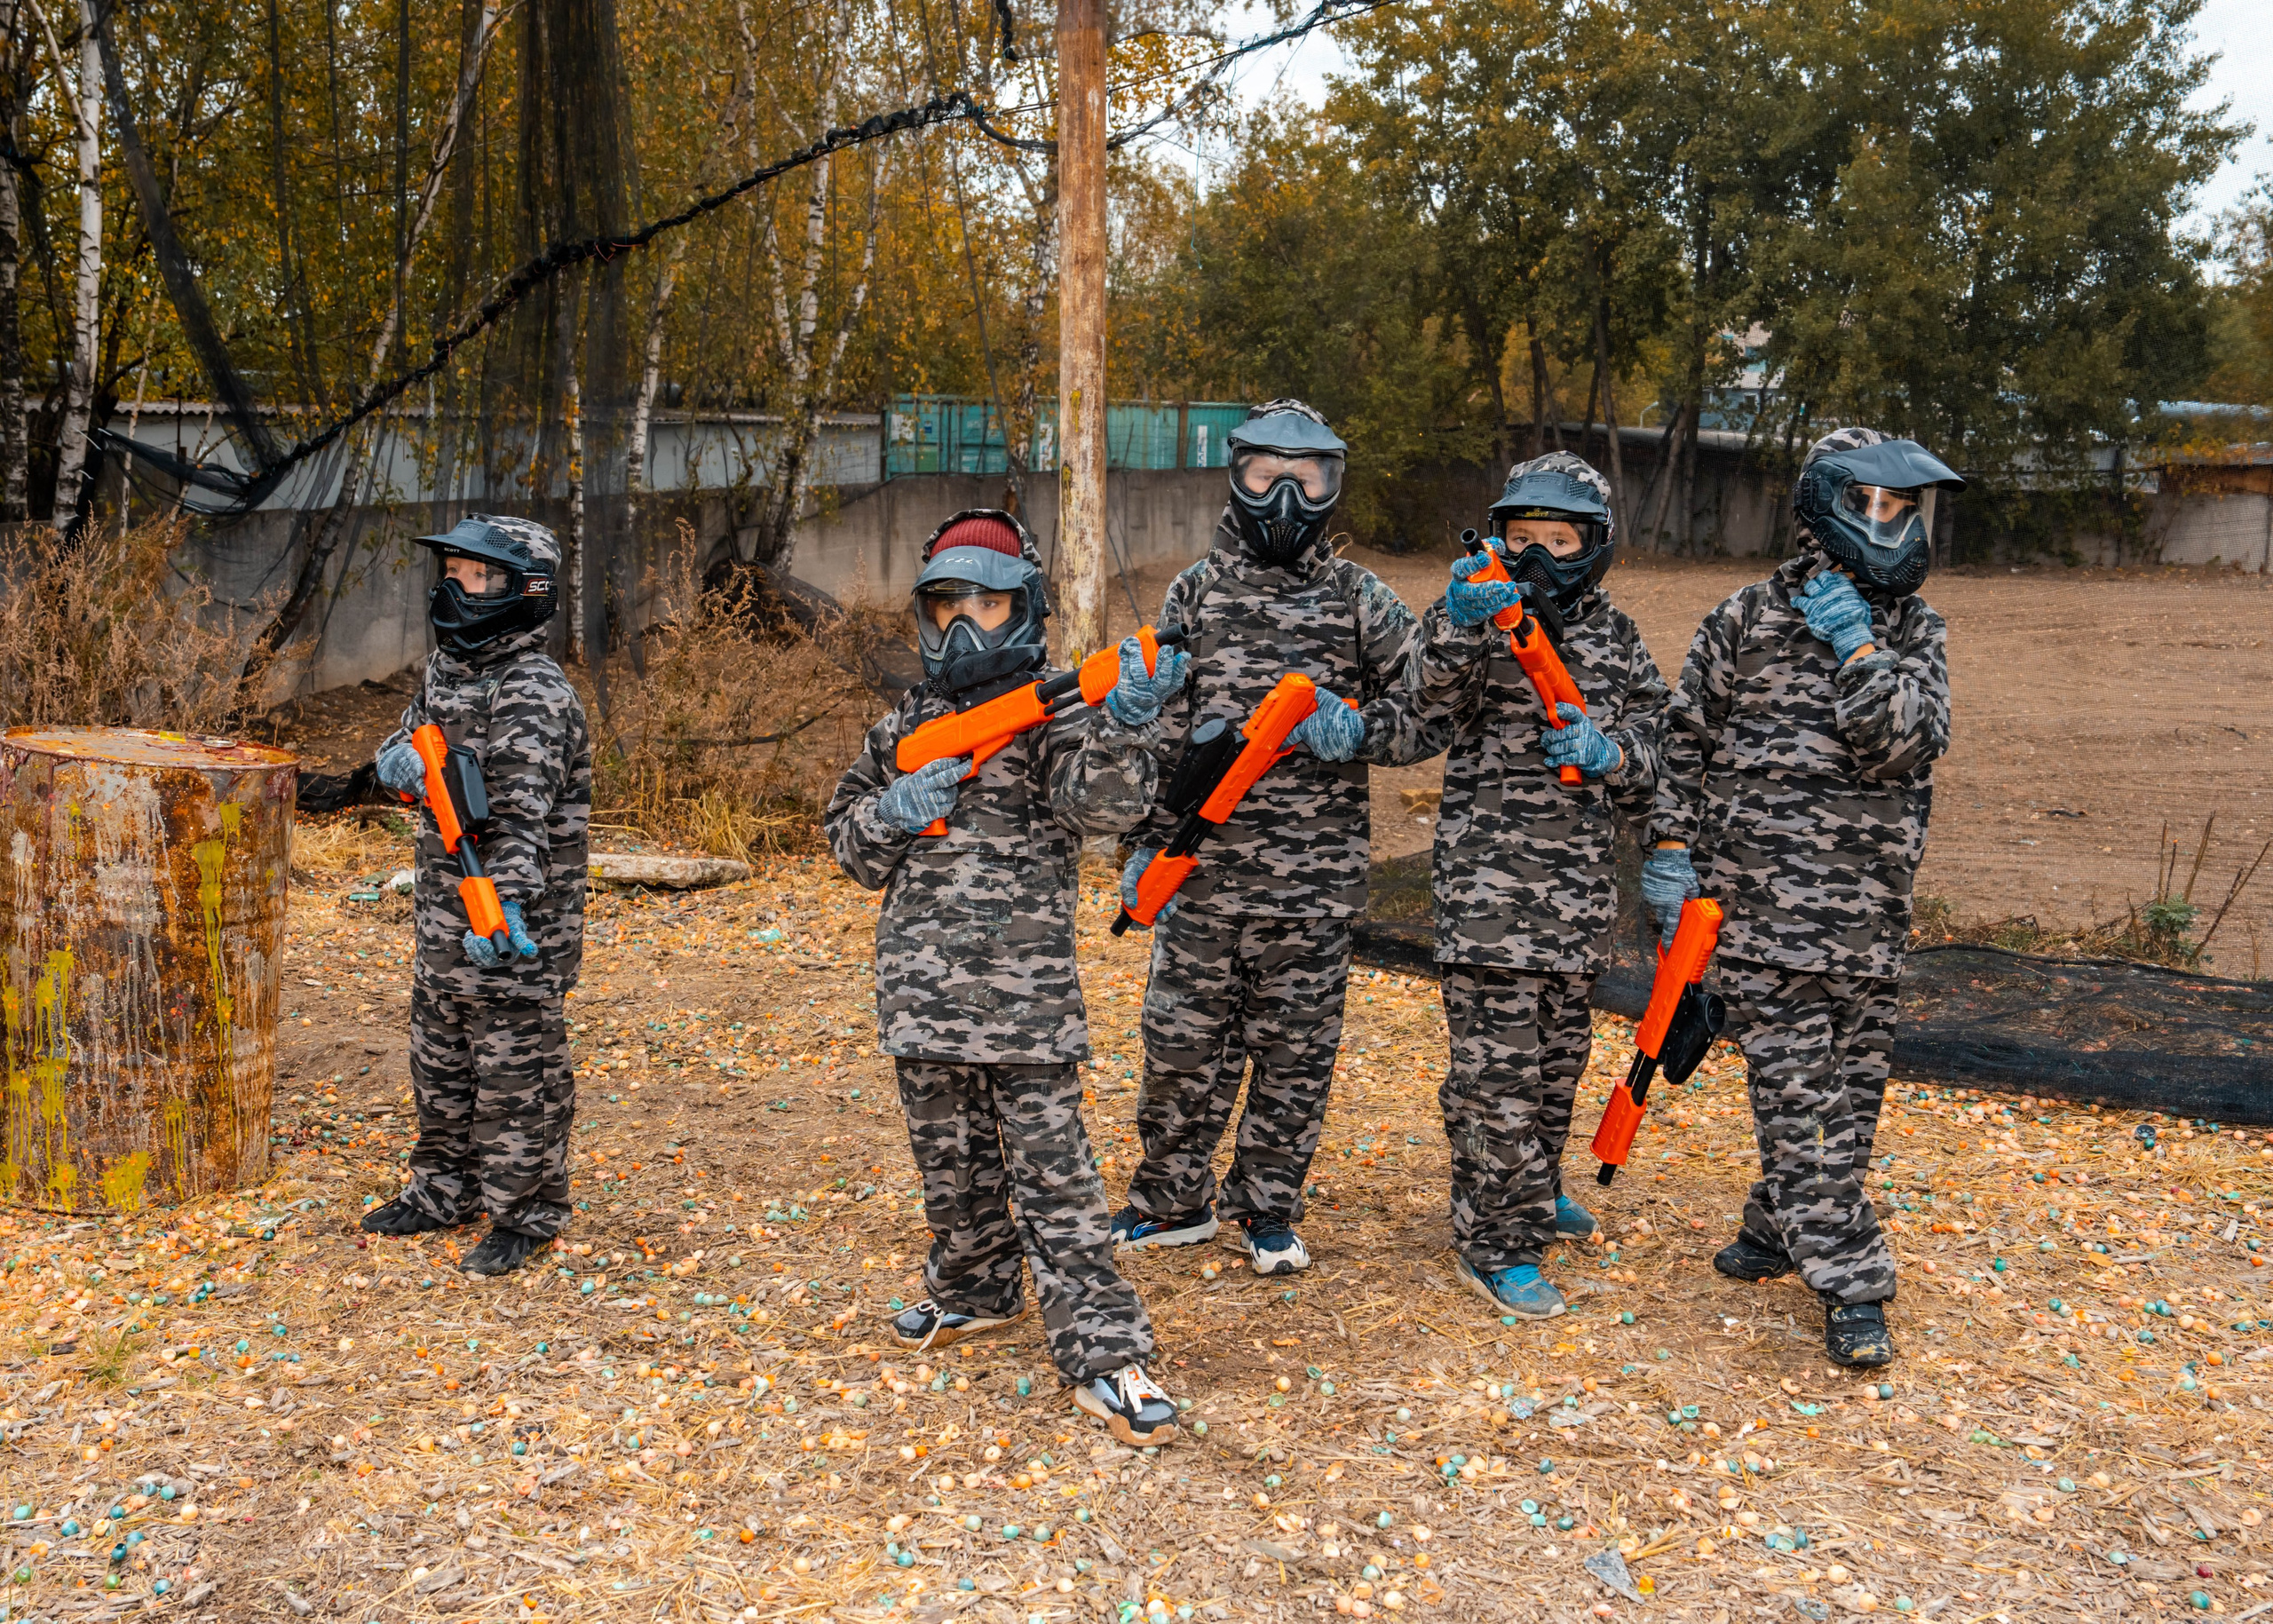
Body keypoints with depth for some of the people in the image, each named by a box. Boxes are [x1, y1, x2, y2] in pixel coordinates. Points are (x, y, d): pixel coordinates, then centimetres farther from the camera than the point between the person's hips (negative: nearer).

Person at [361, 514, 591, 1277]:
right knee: (439, 1058, 20)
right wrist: (405, 760, -10)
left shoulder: (534, 695, -19)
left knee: (515, 1070, 1)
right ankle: (444, 1188, 35)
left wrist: (507, 903, -40)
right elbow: (396, 748, 15)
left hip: (515, 923, -9)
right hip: (443, 908, 9)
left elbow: (524, 813, -29)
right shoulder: (445, 667, 9)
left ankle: (524, 1213, 13)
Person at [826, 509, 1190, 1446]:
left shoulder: (1055, 714, -1)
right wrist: (891, 814, -6)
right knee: (951, 1157, 17)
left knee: (1051, 1166, -6)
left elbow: (1103, 807, -18)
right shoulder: (902, 731, 14)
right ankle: (976, 1292, 38)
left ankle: (1102, 1353, -3)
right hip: (921, 985, 5)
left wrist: (1128, 725, -36)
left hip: (1025, 988, -5)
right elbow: (851, 848, 16)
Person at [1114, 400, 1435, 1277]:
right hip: (1206, 867, 1)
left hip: (1317, 876, 0)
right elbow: (1156, 728, 8)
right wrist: (1145, 842, 4)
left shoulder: (1358, 598, 4)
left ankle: (1265, 1207, 25)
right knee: (1183, 1040, 6)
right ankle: (1173, 1200, 25)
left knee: (1296, 1048, 9)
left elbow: (1427, 707, 5)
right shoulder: (1196, 592, 6)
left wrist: (1361, 730, -15)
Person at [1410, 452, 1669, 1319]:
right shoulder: (1478, 616, -4)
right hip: (1488, 879, -5)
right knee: (1497, 1063, -5)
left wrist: (1609, 753, -17)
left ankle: (1533, 1189, 40)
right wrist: (1462, 622, -44)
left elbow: (1652, 751, 6)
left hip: (1578, 882, 5)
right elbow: (1438, 694, -24)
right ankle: (1496, 1241, 5)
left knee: (1559, 1053, 19)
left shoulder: (1616, 638, 9)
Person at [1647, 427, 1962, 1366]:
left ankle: (1782, 1225, 30)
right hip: (1762, 897, -4)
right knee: (1796, 1090, -6)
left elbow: (1908, 744, -9)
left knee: (1849, 1086, 11)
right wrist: (1672, 847, 0)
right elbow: (1685, 738, 5)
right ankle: (1851, 1285, -1)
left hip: (1869, 909, 4)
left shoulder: (1911, 630, 6)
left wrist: (1859, 650, -16)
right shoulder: (1747, 620, -2)